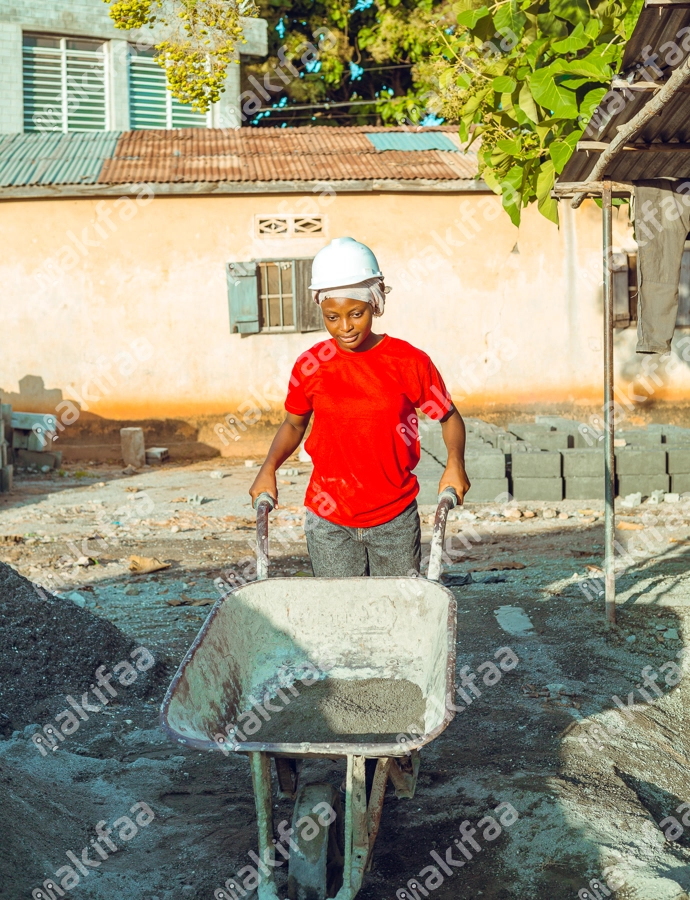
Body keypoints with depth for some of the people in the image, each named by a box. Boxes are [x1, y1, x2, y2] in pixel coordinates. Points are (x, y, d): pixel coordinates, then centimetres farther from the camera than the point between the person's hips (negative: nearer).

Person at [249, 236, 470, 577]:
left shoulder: (410, 362, -6)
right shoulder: (310, 367, -2)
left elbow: (448, 416, 6)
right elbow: (294, 424, 13)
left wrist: (455, 463, -13)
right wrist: (269, 467, -3)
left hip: (396, 518, 0)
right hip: (329, 521, 1)